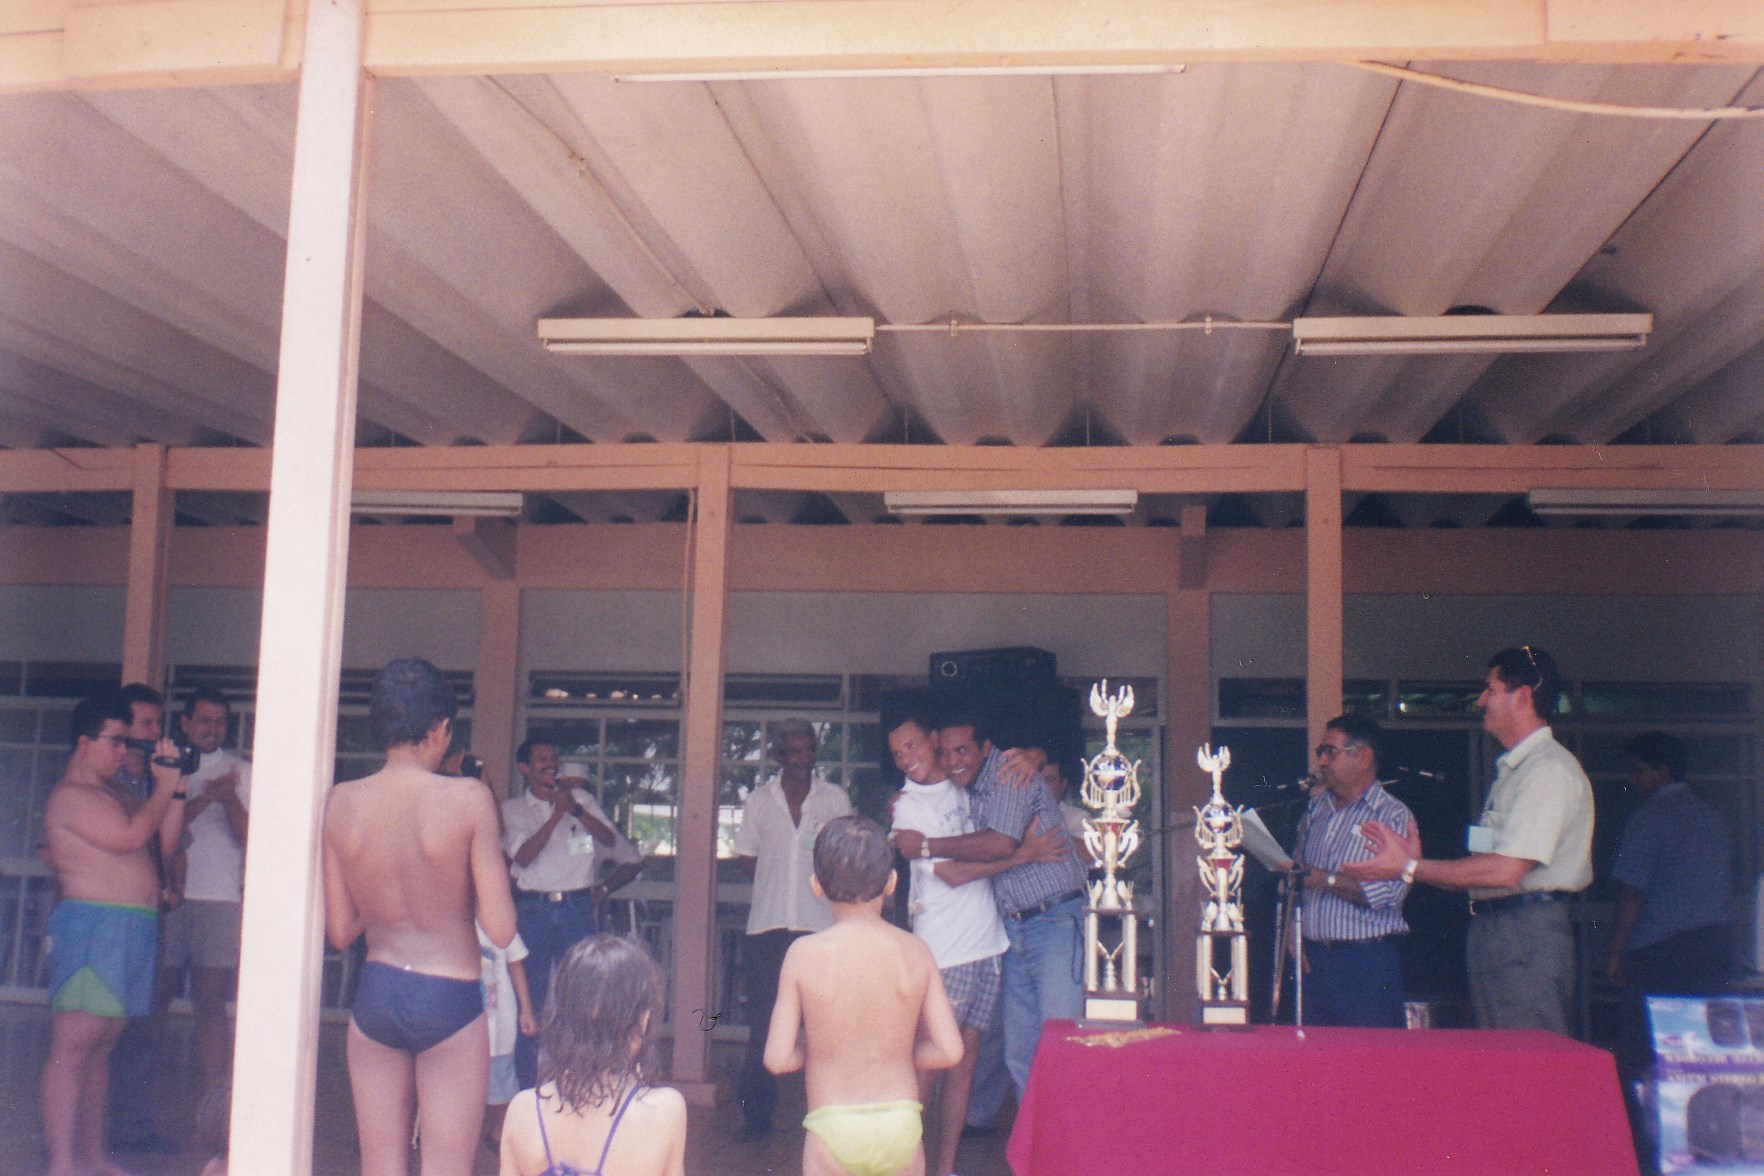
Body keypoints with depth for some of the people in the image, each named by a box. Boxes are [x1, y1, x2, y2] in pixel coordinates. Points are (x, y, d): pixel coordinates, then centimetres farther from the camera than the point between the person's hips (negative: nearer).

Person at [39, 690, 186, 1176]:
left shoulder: (117, 792, 21)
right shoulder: (70, 795, -8)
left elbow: (165, 836, 18)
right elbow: (131, 835, -18)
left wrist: (176, 787, 8)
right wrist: (164, 786, -7)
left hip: (132, 930, 9)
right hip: (92, 926, -9)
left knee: (102, 1045, 13)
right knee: (73, 1045, -9)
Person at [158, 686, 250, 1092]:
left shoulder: (241, 772, 10)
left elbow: (249, 835, 2)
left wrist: (228, 797, -15)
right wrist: (206, 798, -10)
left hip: (219, 897, -1)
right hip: (170, 895, 2)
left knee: (210, 1001, -7)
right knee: (157, 994, -1)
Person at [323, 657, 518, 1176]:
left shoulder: (340, 802, -2)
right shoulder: (468, 799, -13)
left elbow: (339, 931, 5)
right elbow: (501, 930, -12)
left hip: (374, 996, 4)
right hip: (450, 1000, -3)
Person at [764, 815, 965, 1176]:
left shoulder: (805, 953, -8)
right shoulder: (914, 951, -3)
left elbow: (778, 1059, -8)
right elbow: (949, 1050, -3)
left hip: (832, 1129, -2)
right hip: (901, 1123, 2)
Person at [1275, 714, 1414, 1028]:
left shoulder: (1394, 816, -5)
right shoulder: (1316, 809, 15)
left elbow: (1387, 893, -15)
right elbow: (1296, 878, 16)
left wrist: (1325, 879, -14)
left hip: (1367, 961, -5)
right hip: (1314, 960, 5)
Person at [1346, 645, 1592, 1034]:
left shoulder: (1551, 770, -12)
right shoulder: (1511, 770, 19)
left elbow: (1505, 870, -21)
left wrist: (1409, 868, -15)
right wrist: (1416, 860, 7)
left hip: (1529, 933, -9)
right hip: (1490, 927, 10)